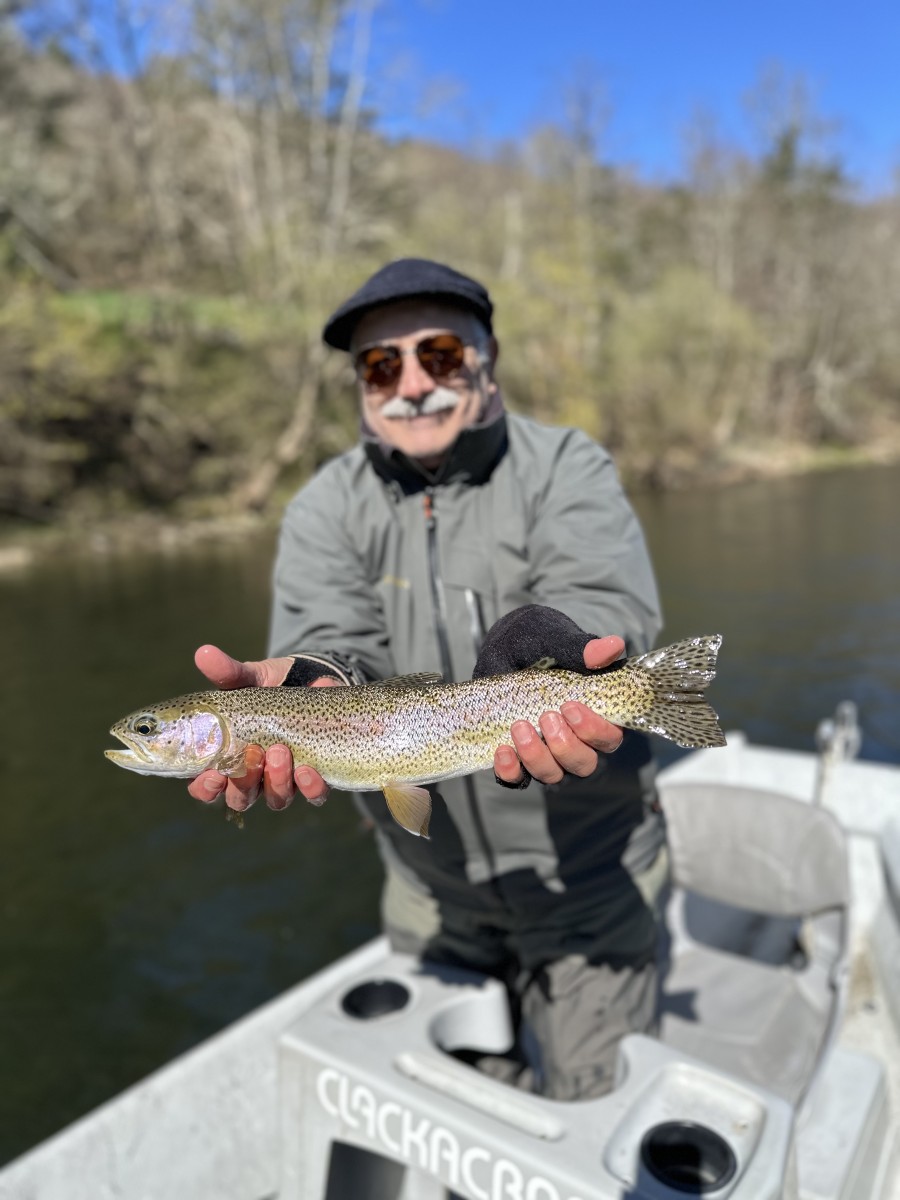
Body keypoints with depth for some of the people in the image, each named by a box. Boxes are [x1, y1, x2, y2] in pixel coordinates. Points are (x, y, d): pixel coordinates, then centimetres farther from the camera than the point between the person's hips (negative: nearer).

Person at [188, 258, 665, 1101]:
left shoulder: (566, 469, -10)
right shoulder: (326, 507, -4)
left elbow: (607, 599, -27)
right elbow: (331, 638, -20)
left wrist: (539, 648, -49)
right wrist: (316, 685, -44)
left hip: (587, 876, -2)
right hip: (431, 886, 3)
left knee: (596, 1104, 17)